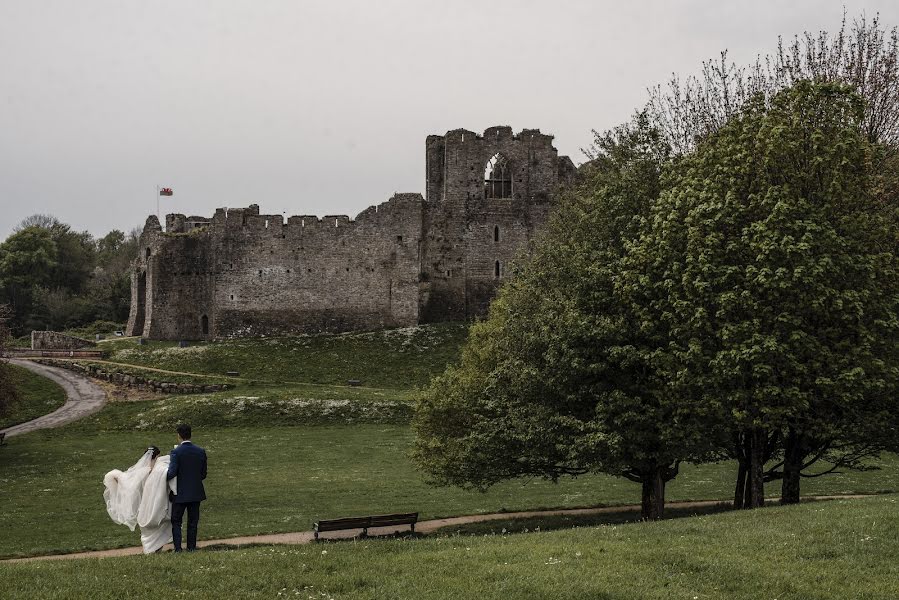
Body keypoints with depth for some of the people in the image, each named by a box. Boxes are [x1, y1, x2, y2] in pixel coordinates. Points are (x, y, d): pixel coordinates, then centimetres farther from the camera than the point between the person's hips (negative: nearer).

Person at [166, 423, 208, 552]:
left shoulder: (176, 452, -15)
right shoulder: (201, 451, -1)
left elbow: (172, 473, -20)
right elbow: (203, 474, 3)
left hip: (180, 493, -4)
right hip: (196, 493, 4)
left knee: (176, 522, 8)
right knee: (193, 522, 13)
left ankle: (178, 548, 2)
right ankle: (191, 547, 15)